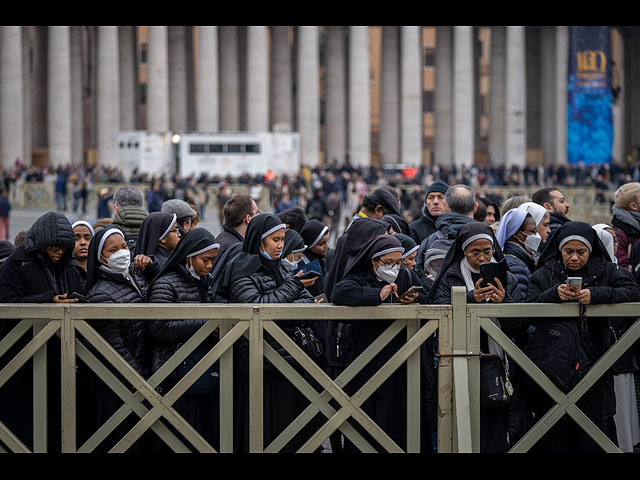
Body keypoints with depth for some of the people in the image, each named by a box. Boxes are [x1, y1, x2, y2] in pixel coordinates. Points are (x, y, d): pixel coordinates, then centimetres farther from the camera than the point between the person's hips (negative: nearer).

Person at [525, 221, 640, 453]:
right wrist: (554, 294, -16)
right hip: (553, 363, 0)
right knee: (555, 435, -1)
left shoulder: (605, 271, 9)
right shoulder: (544, 274, 10)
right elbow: (530, 313, 1)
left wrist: (595, 295, -18)